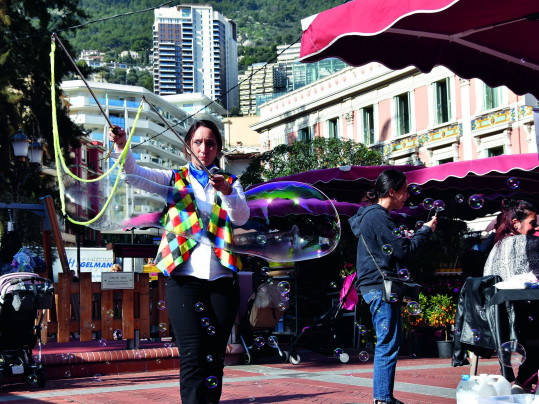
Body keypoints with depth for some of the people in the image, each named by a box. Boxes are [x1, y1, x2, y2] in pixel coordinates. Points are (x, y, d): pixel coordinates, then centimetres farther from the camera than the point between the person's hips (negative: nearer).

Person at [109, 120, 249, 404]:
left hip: (222, 278, 3)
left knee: (215, 358, 4)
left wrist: (227, 192, -20)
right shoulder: (174, 179, 14)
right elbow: (134, 172, -1)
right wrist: (121, 146, -20)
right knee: (193, 357, -15)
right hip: (185, 277, -2)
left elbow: (242, 217, 0)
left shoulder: (230, 183, 18)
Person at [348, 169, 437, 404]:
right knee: (388, 345, -9)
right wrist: (426, 231, -4)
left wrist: (421, 232, 14)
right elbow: (403, 249, -17)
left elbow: (394, 245, 21)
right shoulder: (377, 217, -15)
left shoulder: (375, 215, 19)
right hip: (380, 286, -11)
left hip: (380, 286, 11)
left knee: (387, 345, 13)